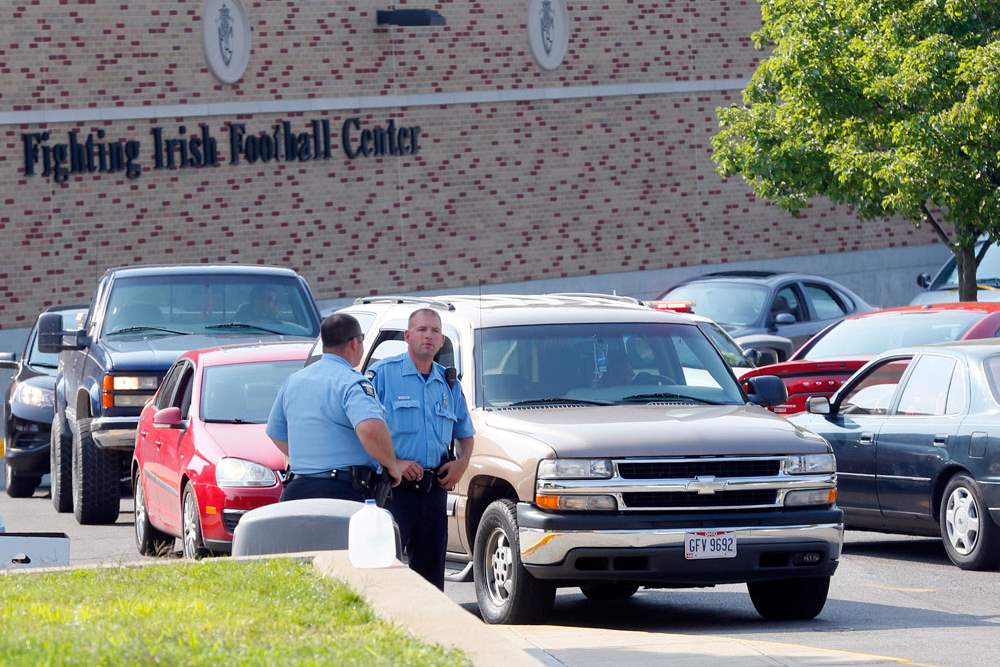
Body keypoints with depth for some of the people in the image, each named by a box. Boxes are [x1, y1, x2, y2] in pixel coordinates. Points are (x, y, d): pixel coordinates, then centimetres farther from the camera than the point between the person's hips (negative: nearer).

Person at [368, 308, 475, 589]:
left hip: (434, 490, 6)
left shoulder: (449, 384, 16)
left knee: (431, 567, 8)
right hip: (393, 489, -6)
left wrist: (462, 462, 6)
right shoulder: (383, 373, -1)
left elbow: (465, 434, 27)